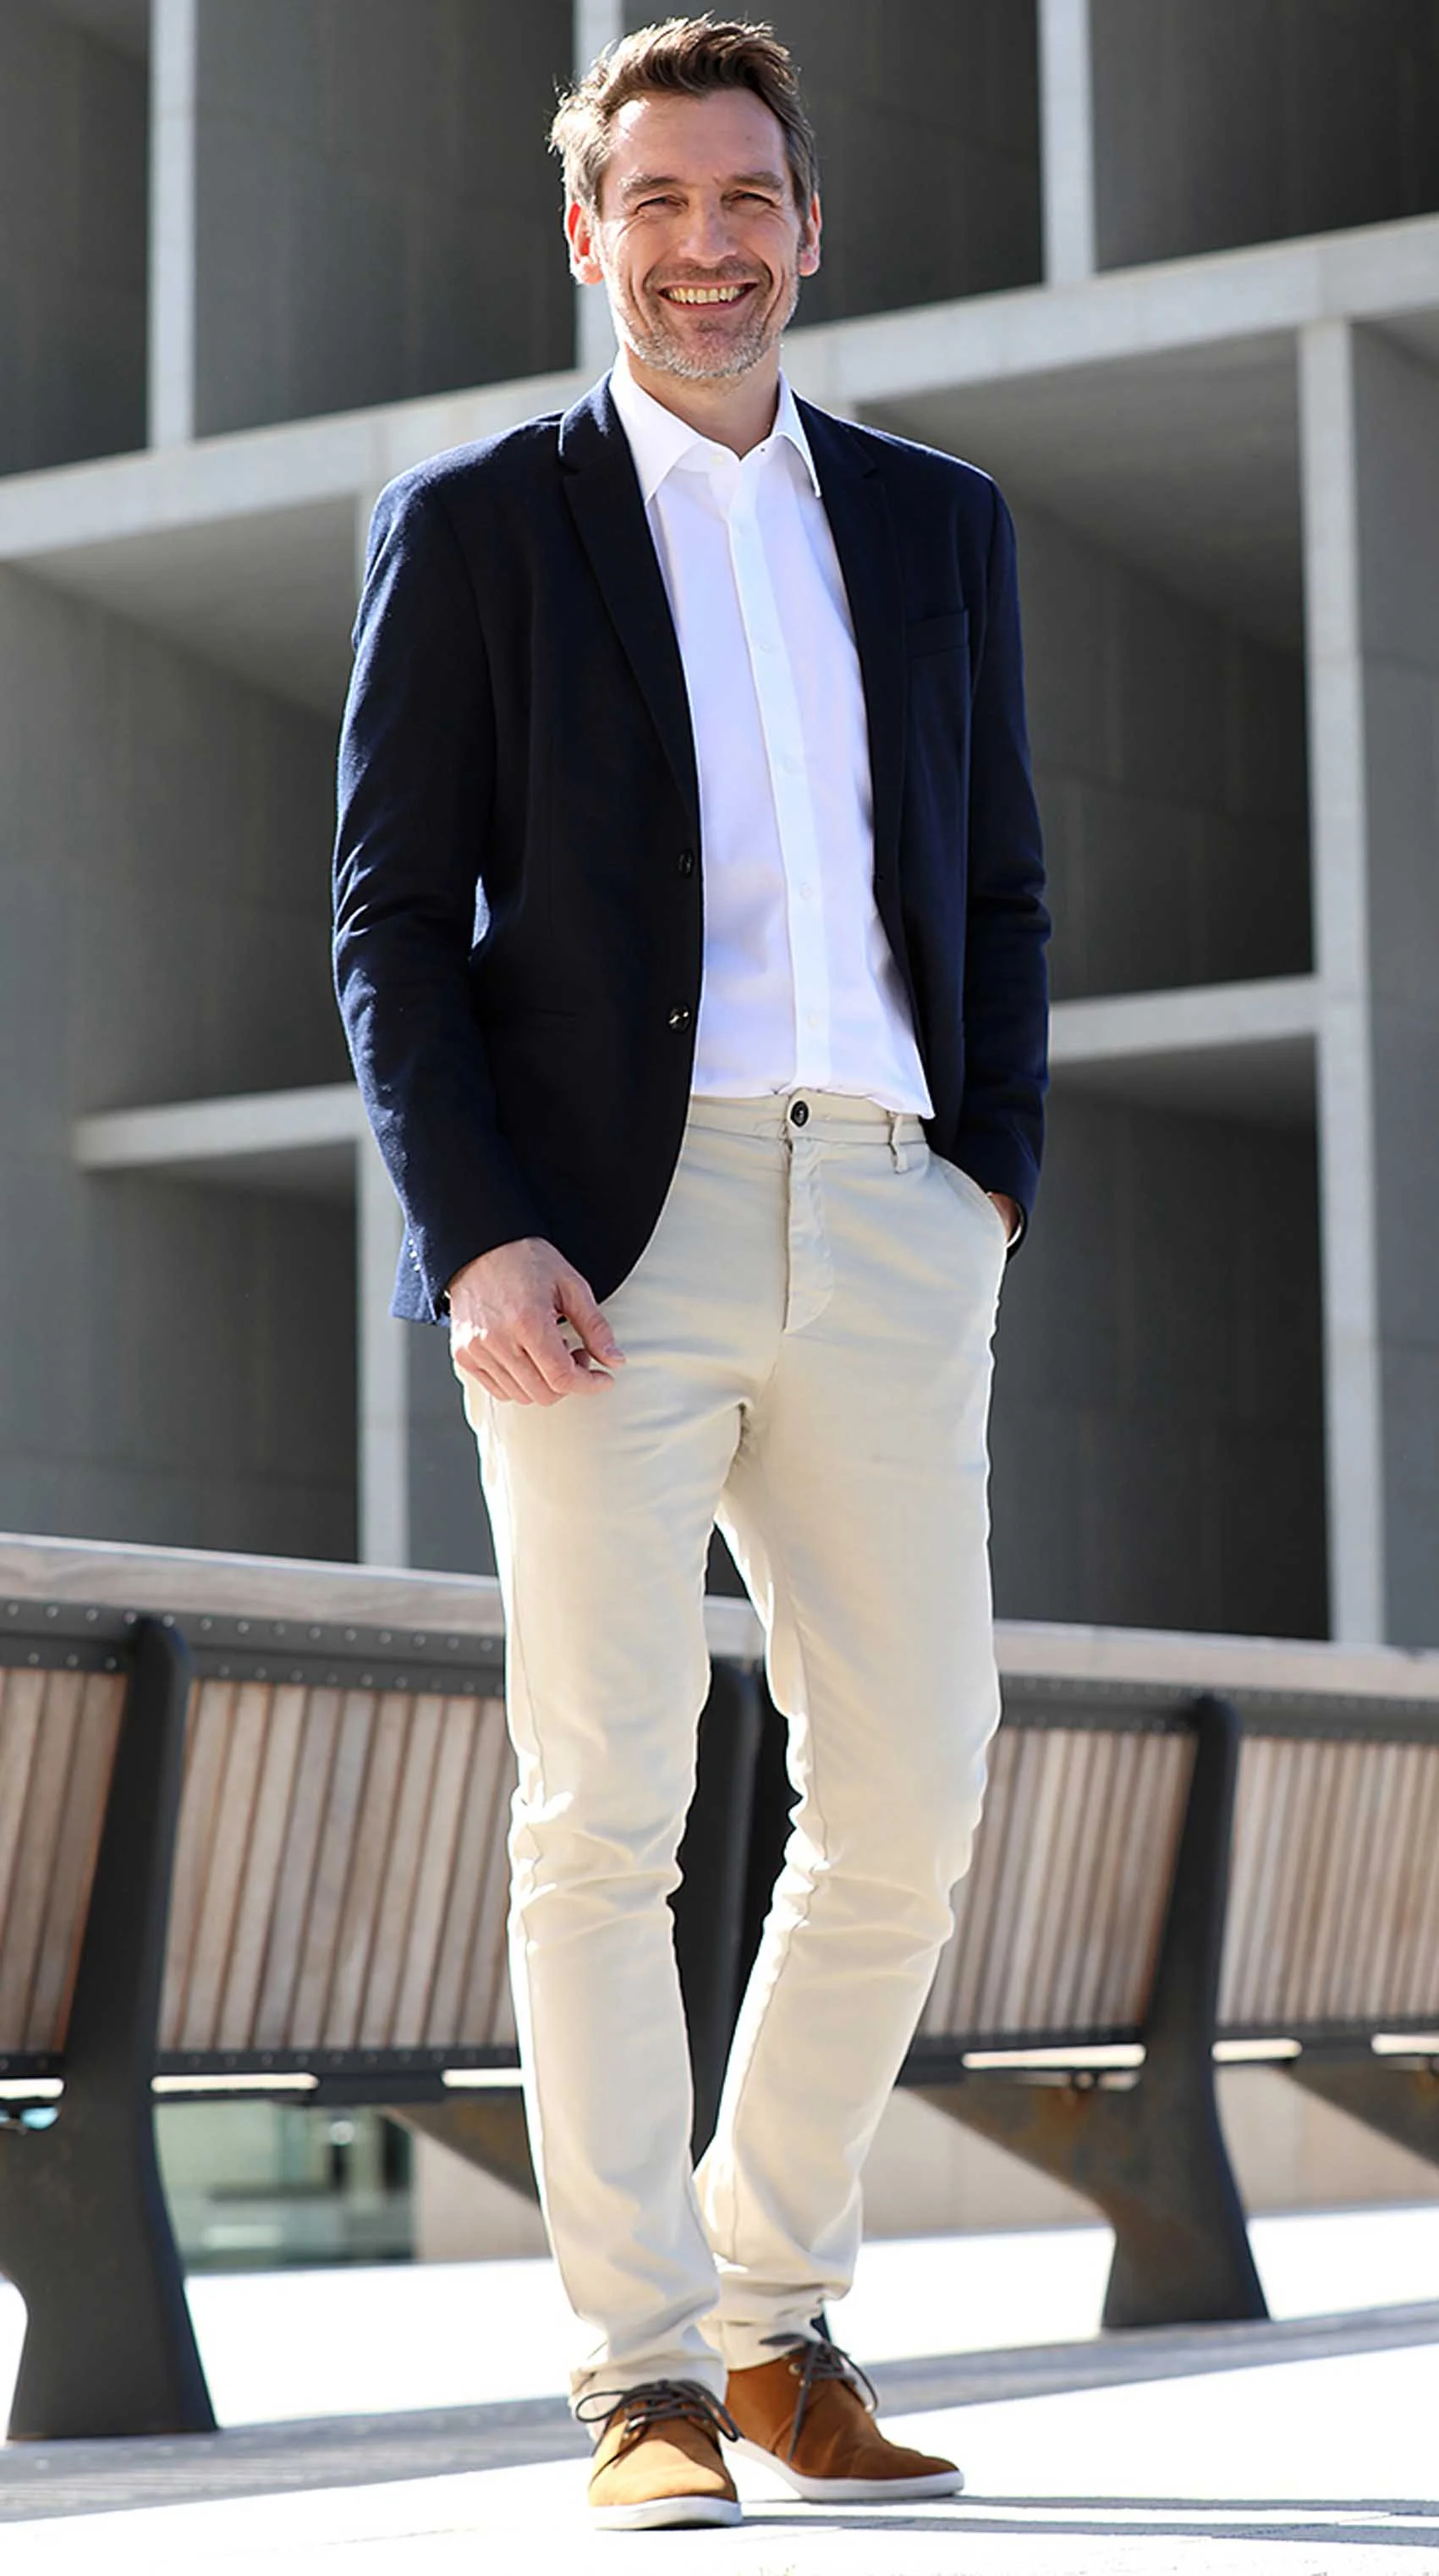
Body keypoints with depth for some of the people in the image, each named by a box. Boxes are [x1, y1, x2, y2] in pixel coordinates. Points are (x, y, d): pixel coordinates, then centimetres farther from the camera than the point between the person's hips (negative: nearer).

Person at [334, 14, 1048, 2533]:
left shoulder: (937, 521, 17)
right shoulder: (473, 523, 6)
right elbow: (391, 915, 1)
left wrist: (997, 1175, 5)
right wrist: (477, 1241, -11)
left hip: (886, 1227, 4)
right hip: (602, 1227, -4)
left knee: (909, 1791, 3)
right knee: (603, 1805, -6)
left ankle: (779, 2319, 20)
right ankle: (649, 2383, 1)